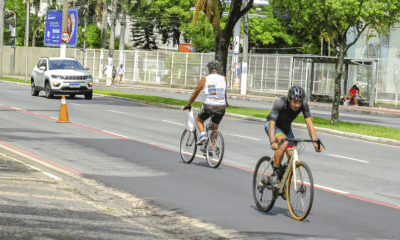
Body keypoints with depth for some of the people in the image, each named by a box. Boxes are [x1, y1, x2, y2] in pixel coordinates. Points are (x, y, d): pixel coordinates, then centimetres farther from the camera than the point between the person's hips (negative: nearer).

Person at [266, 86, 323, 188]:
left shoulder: (303, 105, -26)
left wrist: (315, 142, -41)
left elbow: (309, 123, -27)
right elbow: (272, 124, -43)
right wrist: (272, 142, -58)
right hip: (272, 125, -5)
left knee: (292, 156, -7)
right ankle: (275, 172, -23)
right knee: (283, 142, -35)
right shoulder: (279, 103, -36)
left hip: (286, 127, 5)